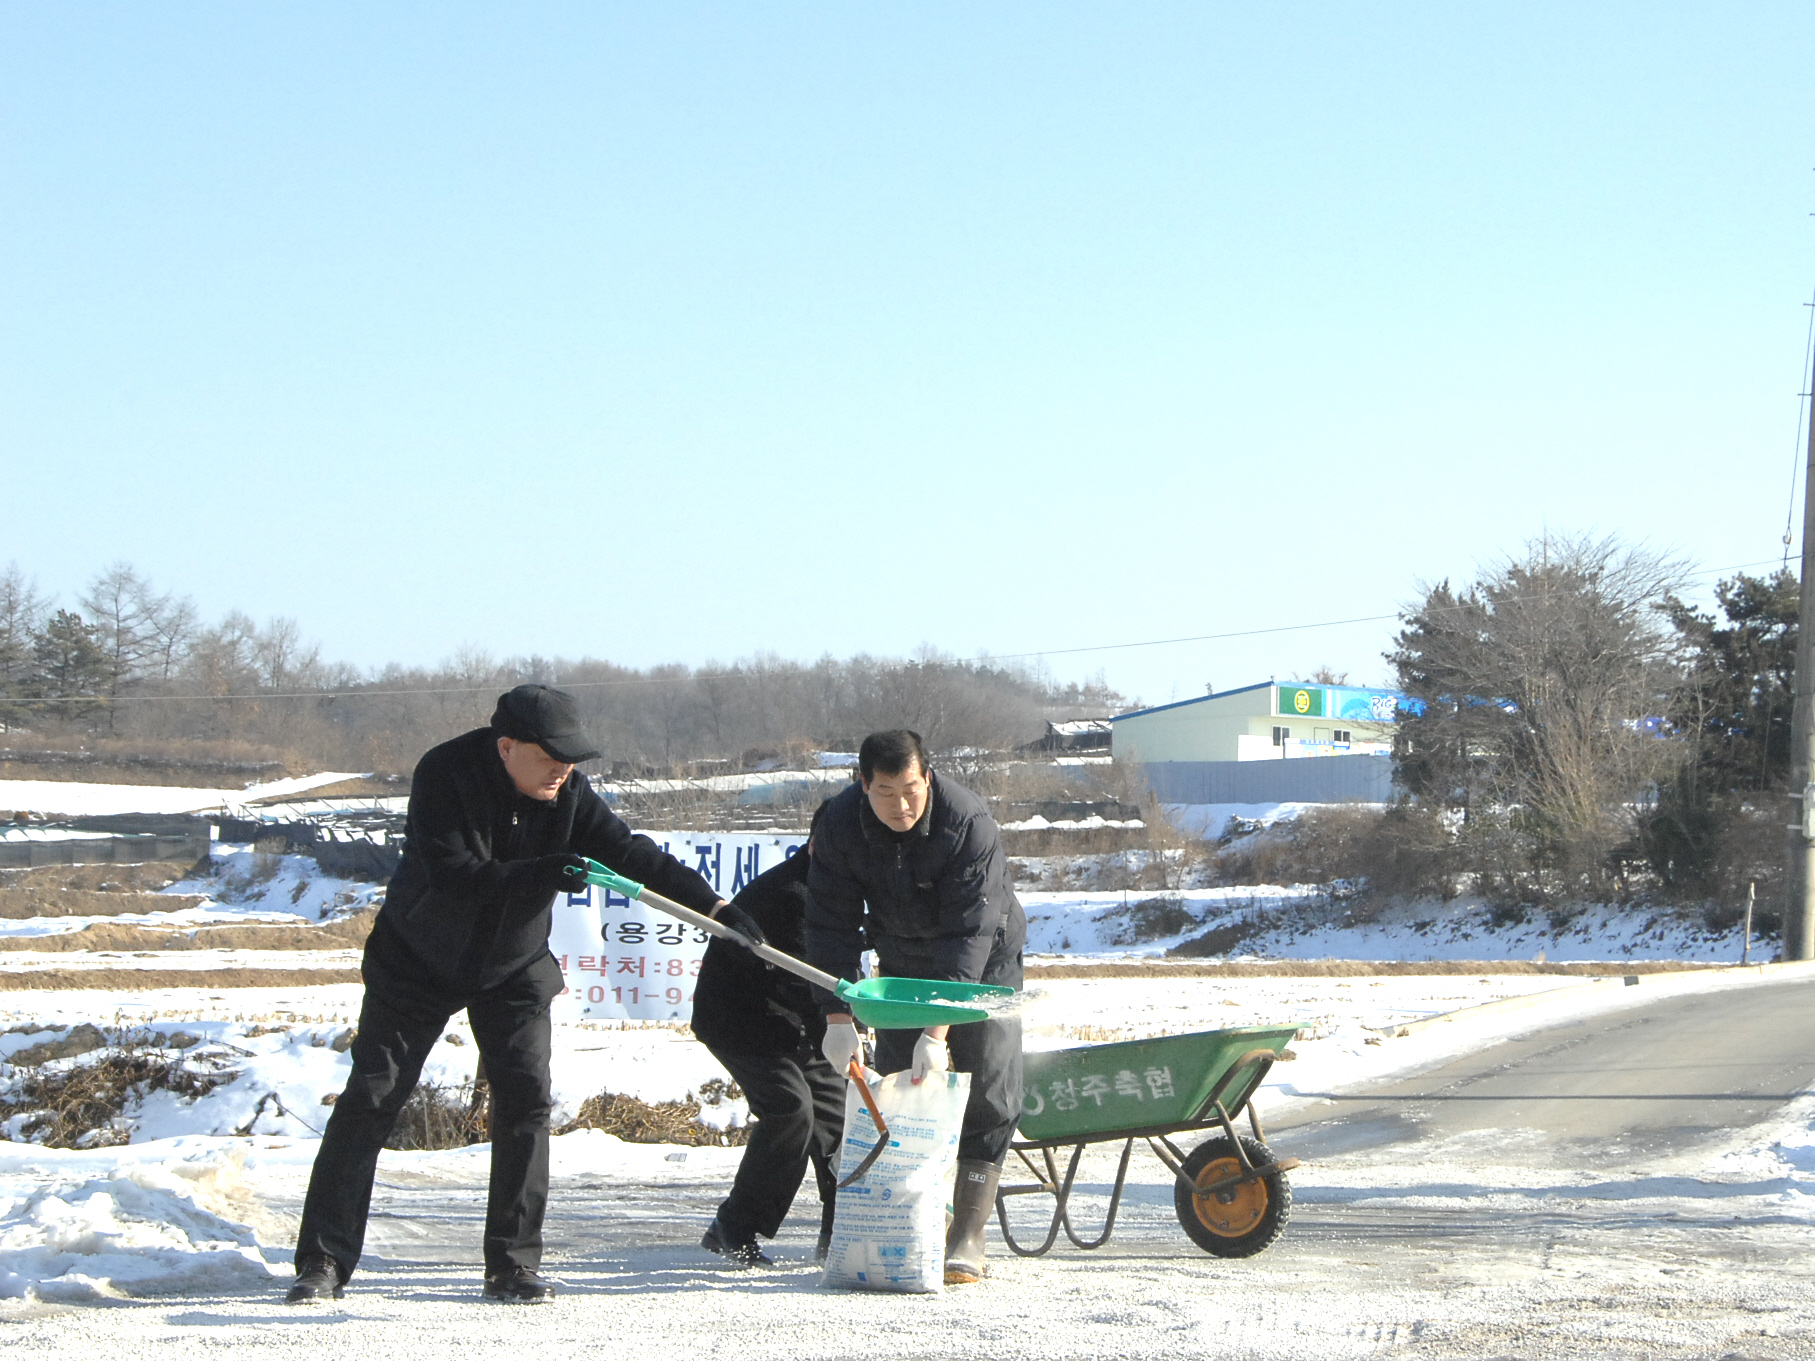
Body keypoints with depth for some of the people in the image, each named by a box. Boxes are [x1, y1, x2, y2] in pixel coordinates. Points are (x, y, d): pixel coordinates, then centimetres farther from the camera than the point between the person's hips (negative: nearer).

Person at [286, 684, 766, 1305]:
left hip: (513, 968, 3)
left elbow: (629, 852, -8)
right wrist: (537, 875, -42)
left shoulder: (566, 793, -12)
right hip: (418, 963, -3)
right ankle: (324, 1261, -1)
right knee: (371, 1097, -6)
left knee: (526, 1099, -8)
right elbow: (451, 876, -33)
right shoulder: (444, 775, -25)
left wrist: (711, 905, -13)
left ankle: (512, 1264, -1)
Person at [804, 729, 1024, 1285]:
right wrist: (837, 1015, -26)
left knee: (988, 1097, -11)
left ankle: (967, 1237, -9)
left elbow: (969, 932, -34)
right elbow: (832, 923, -15)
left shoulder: (969, 822, -33)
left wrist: (938, 1030, -40)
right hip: (903, 964, 4)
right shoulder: (842, 824, -20)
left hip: (984, 963, -4)